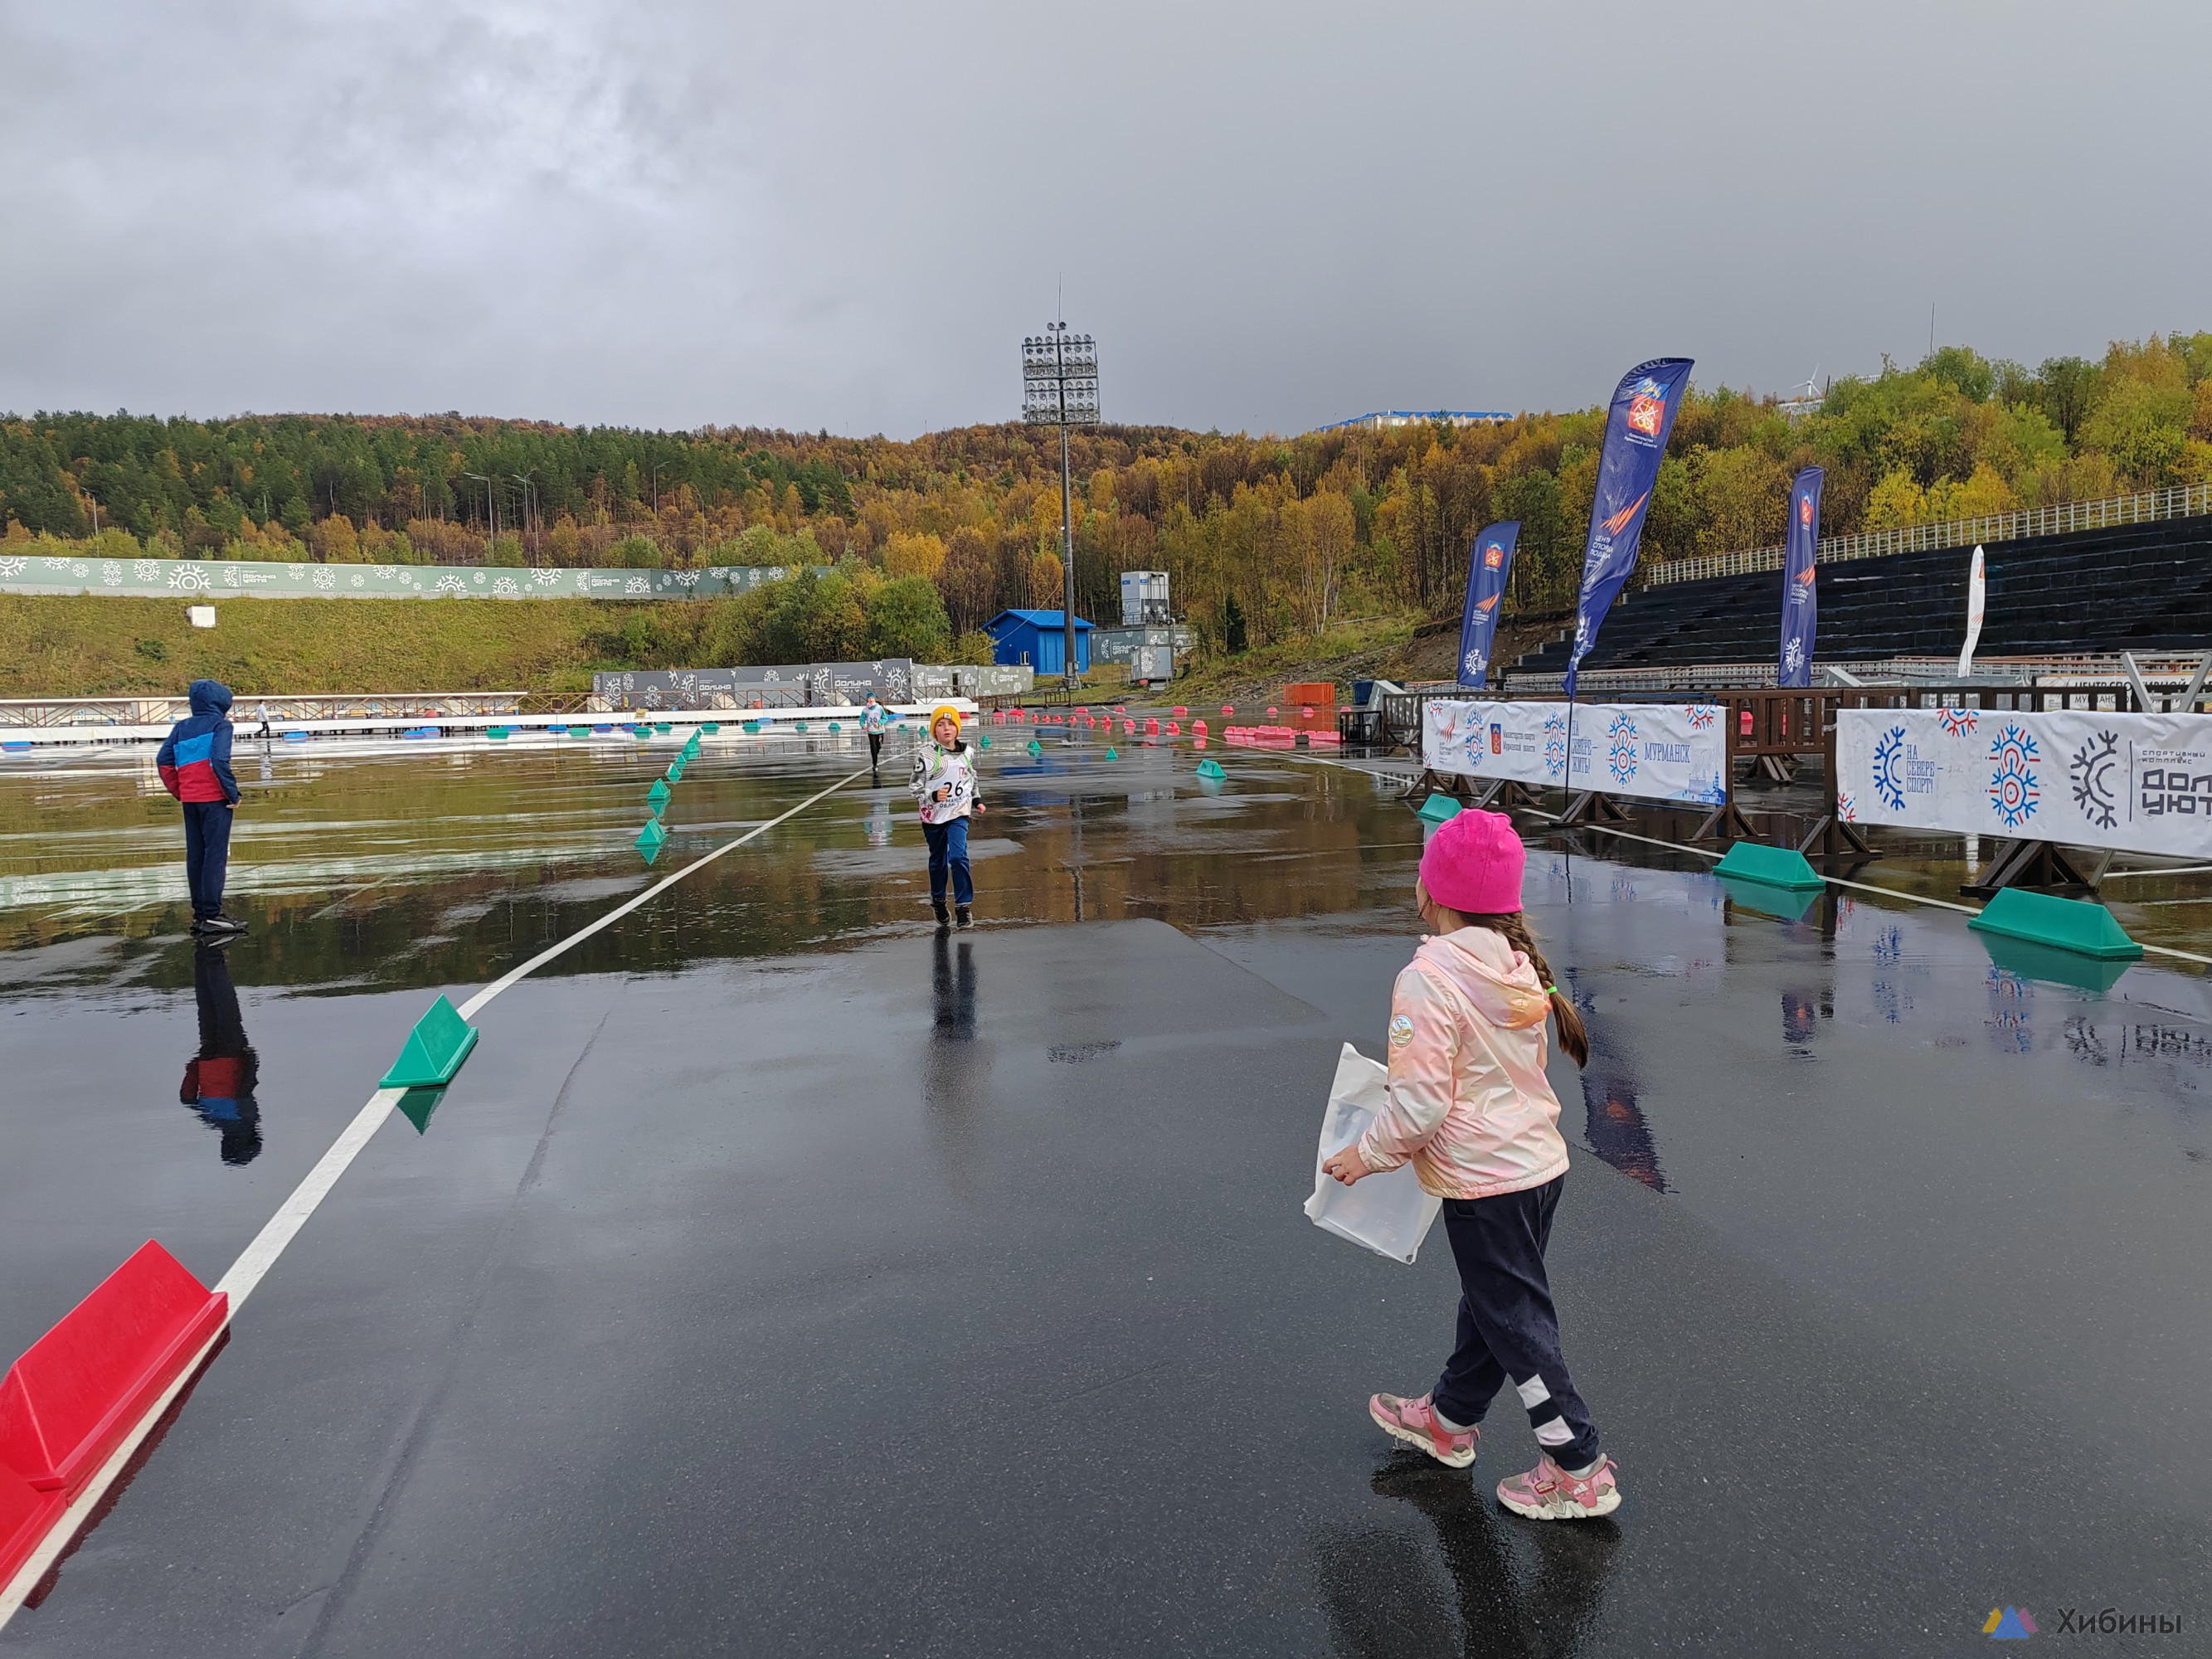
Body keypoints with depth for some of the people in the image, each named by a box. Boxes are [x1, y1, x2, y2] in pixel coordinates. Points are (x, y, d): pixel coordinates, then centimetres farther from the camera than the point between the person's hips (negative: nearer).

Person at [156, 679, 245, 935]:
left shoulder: (182, 727, 13)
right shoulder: (220, 725, -6)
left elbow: (164, 761, 7)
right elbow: (220, 760, -19)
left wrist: (178, 791, 13)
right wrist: (233, 793, -12)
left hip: (190, 800, 7)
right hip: (214, 799, -7)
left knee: (195, 855, 11)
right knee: (216, 855, -4)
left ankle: (199, 914, 15)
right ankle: (212, 915, -6)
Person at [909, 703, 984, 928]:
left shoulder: (967, 753, 1)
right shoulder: (926, 755, -11)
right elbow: (915, 787, -9)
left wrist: (976, 802, 9)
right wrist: (933, 796, -25)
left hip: (958, 814, 1)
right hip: (933, 816, -1)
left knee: (958, 856, -15)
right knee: (938, 861, 13)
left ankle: (964, 905, -8)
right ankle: (938, 901, 35)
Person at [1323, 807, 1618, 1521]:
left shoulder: (1429, 980, -25)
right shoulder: (1516, 963, -1)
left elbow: (1421, 1104, -24)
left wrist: (1369, 1153, -7)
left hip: (1484, 1182, -9)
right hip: (1539, 1160, 9)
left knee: (1515, 1322, 6)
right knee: (1489, 1300, 22)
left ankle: (1579, 1470, 17)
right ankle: (1449, 1419, 41)